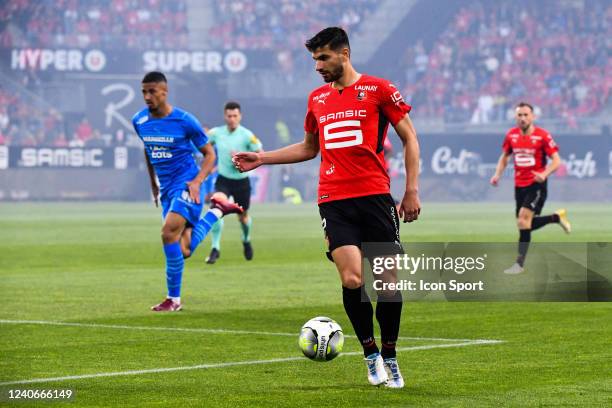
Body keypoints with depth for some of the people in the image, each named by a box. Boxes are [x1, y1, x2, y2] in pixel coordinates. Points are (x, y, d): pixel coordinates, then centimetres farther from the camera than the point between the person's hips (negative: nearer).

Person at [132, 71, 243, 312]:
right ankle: (217, 211, 28)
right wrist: (153, 185, 25)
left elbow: (209, 154, -2)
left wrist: (197, 181, -16)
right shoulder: (139, 122, 4)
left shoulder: (185, 121, -11)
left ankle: (173, 299, -12)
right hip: (166, 188, 6)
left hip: (185, 185, -6)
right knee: (183, 251, 2)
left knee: (169, 233, -25)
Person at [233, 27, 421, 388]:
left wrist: (412, 190, -2)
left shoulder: (378, 89, 1)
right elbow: (309, 147, 30)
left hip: (375, 197, -3)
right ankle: (370, 353, 5)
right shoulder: (317, 98, 16)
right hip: (334, 202, 3)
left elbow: (410, 138, 4)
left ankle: (389, 357, 15)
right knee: (352, 279, -13)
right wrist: (261, 159, 22)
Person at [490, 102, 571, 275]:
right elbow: (504, 156, 18)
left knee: (523, 220, -19)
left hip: (536, 184, -6)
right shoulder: (511, 135, 3)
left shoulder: (542, 136, -12)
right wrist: (497, 174, 2)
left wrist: (544, 174, -27)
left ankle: (520, 263, -15)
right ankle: (557, 217, 34)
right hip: (519, 184, 6)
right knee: (525, 224, 10)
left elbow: (556, 160, -10)